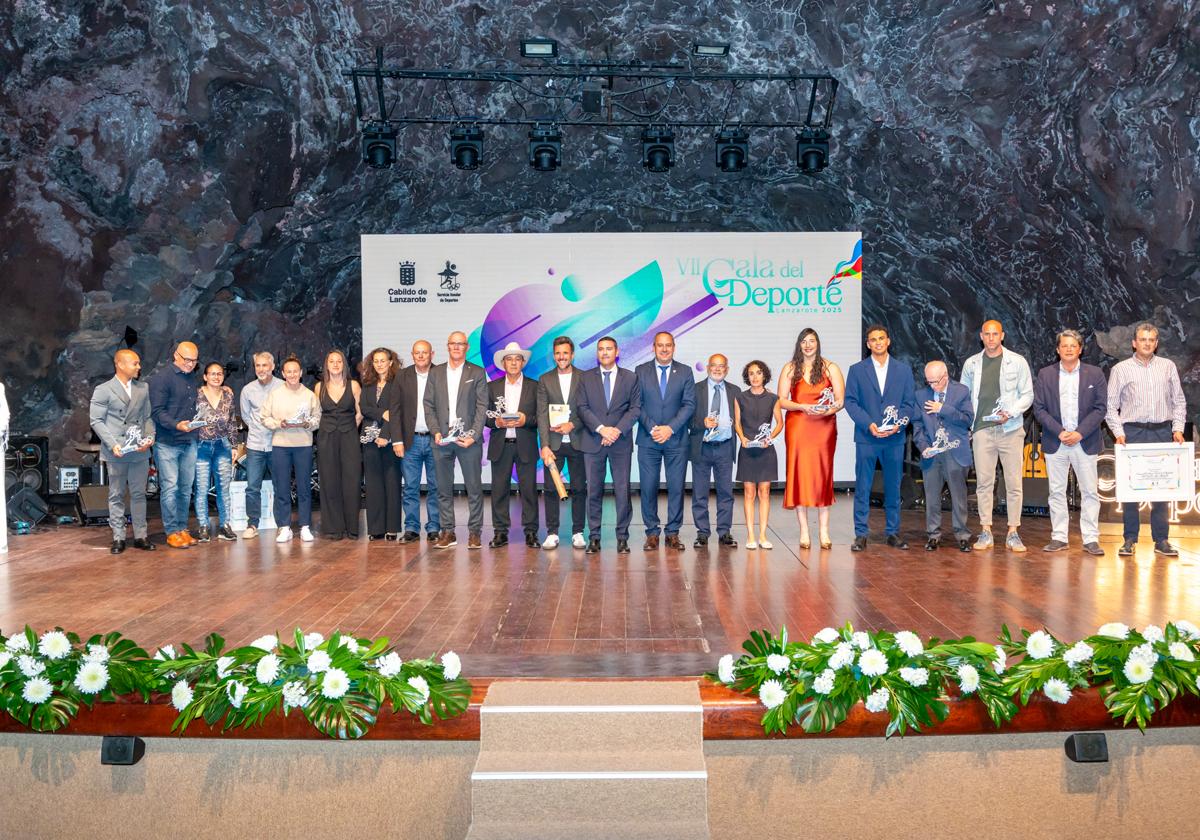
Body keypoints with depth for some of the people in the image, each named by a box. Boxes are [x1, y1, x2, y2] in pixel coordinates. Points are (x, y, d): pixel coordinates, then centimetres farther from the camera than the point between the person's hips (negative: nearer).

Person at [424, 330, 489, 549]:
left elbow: (482, 406, -1)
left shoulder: (477, 373, 5)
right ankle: (447, 532, 13)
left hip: (468, 439, -2)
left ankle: (474, 532, 8)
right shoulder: (435, 372, 12)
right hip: (442, 439, 2)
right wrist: (435, 431, -5)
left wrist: (473, 435, -11)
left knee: (474, 488, 0)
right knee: (444, 489, 5)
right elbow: (428, 405, 9)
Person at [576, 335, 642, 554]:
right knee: (594, 491, 3)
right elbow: (583, 408, 1)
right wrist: (601, 429, -13)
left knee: (622, 491, -1)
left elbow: (635, 408, 2)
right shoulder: (586, 378, 8)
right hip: (593, 443, 0)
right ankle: (594, 538, 8)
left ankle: (622, 538, 7)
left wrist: (618, 430, -12)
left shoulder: (630, 378, 7)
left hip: (621, 442, 0)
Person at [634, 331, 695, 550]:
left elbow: (689, 404, -1)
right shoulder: (641, 371, 6)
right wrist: (652, 428, -10)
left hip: (676, 439, 0)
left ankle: (673, 533, 10)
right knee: (648, 487, 0)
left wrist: (670, 428, -11)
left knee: (676, 487, 1)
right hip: (648, 440, 0)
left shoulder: (685, 372, 6)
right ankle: (652, 533, 9)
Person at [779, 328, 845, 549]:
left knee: (823, 475, 0)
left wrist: (829, 410, -19)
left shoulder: (830, 367, 6)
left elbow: (840, 399, 1)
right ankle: (804, 532, 3)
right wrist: (803, 407, -13)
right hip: (797, 429, 0)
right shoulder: (790, 369, 8)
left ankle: (823, 531, 6)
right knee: (799, 474, -2)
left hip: (824, 428, 0)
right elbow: (781, 400, 2)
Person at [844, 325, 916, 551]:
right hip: (866, 437, -1)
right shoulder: (856, 370, 5)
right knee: (862, 487, -1)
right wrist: (868, 424, -13)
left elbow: (909, 403, 7)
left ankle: (893, 533, 17)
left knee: (893, 487, 7)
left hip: (895, 437, 2)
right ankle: (860, 534, 5)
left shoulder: (904, 370, 9)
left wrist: (898, 424, -11)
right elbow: (850, 402, 0)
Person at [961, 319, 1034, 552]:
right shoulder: (971, 364, 9)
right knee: (984, 482, 2)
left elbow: (1027, 395, 4)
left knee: (1014, 483, -1)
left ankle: (1013, 533, 6)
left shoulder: (1017, 362, 3)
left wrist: (1010, 413, -12)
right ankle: (985, 532, 8)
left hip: (1011, 429, -1)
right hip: (982, 429, 2)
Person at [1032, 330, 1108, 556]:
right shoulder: (1045, 374, 5)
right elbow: (1039, 408, 1)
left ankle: (1091, 539, 6)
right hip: (1055, 442, 1)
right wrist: (1060, 432, -10)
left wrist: (1079, 433, -11)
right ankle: (1059, 537, 13)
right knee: (1056, 492, 5)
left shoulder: (1095, 374, 4)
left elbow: (1100, 408, 0)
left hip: (1085, 442, -1)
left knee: (1090, 492, 0)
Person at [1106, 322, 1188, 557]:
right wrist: (1118, 432, -8)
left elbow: (1179, 401, 12)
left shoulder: (1168, 367, 10)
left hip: (1162, 432, 2)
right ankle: (1130, 539, 6)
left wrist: (1178, 428, 0)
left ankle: (1161, 540, 10)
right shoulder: (1121, 369, 4)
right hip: (1132, 432, -2)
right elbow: (1111, 406, 3)